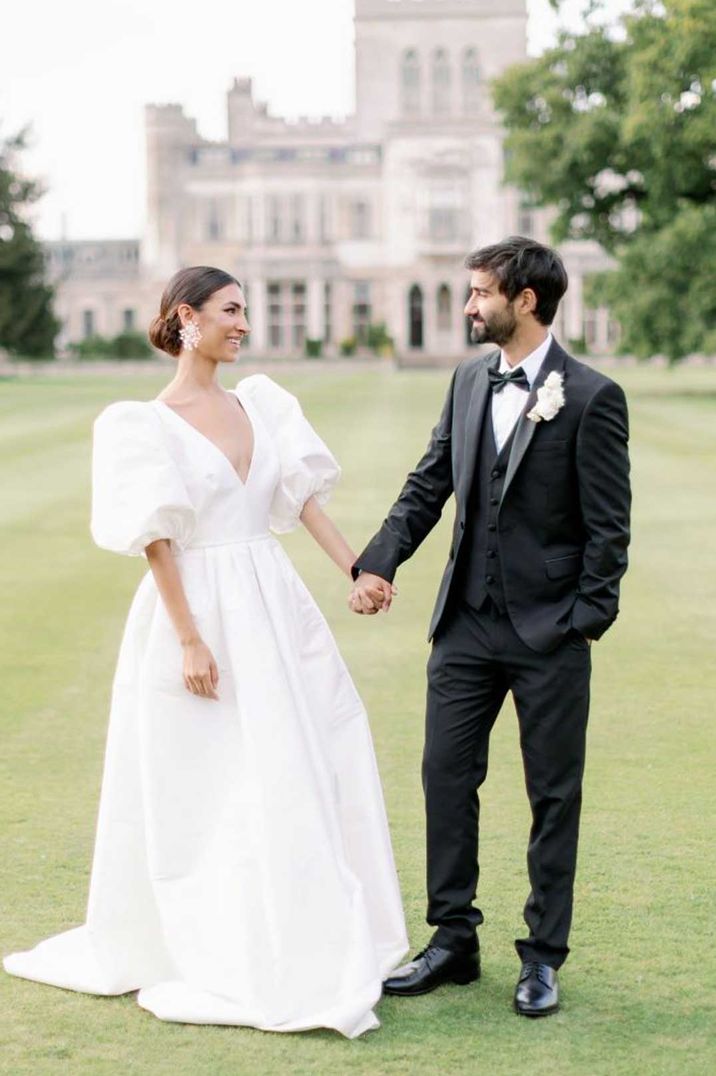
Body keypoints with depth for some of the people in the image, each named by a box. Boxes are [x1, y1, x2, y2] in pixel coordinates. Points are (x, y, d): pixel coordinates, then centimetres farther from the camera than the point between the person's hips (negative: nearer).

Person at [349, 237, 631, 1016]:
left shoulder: (591, 397, -9)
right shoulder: (469, 382, 9)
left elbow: (608, 526, -8)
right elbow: (428, 485, 9)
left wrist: (588, 622, -11)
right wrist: (378, 564, -4)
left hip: (549, 631, -5)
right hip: (466, 623, 6)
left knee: (553, 795, 5)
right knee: (446, 777, 7)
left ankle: (543, 957, 17)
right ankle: (452, 941, 19)